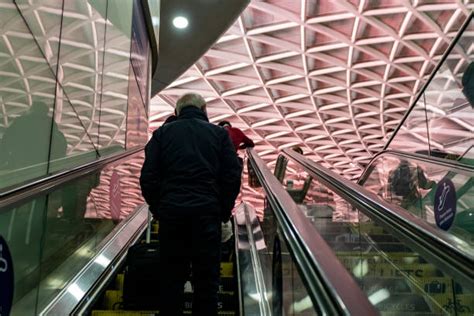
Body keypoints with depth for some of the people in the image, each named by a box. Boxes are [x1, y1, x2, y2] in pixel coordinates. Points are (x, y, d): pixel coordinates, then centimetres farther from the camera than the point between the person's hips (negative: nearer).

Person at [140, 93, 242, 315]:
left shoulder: (162, 133, 9)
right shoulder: (219, 133, 7)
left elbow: (148, 177, 2)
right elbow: (233, 175, 2)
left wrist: (157, 209, 12)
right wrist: (225, 210, 10)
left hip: (171, 212, 1)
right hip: (207, 213, -1)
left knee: (172, 277, 11)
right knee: (206, 279, 8)